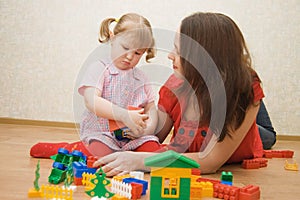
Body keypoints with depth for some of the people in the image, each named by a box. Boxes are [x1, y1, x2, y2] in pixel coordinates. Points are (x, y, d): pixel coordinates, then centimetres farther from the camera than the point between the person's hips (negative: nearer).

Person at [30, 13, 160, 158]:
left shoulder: (140, 77, 14)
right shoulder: (99, 68, -3)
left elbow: (151, 108, 13)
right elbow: (91, 101, -19)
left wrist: (149, 127, -11)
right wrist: (124, 115, -28)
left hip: (131, 136, 4)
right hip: (100, 132, -4)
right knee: (102, 153, -30)